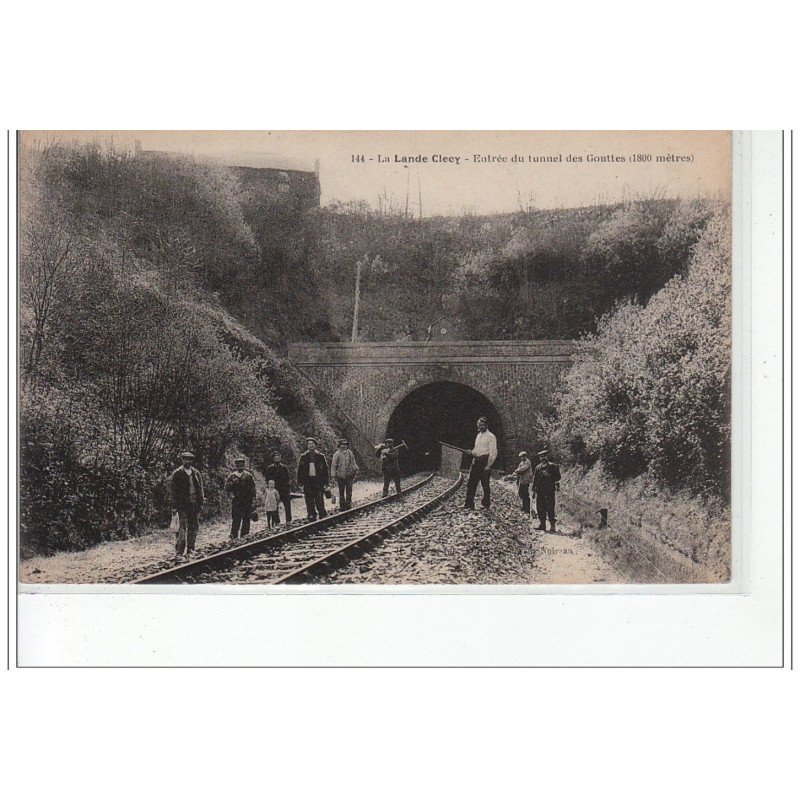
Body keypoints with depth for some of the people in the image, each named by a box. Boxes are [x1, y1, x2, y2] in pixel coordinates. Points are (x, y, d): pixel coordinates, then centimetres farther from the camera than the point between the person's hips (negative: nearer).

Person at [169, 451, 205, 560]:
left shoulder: (196, 473, 13)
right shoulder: (177, 474, -2)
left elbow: (200, 488, 17)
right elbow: (173, 490, -3)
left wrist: (201, 502, 10)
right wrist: (174, 506, -8)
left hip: (195, 505, 5)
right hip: (183, 506, -5)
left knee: (194, 528, 9)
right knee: (182, 528, -10)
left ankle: (190, 549, 20)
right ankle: (179, 553, -9)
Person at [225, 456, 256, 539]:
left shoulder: (248, 475, 6)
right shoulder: (232, 475, 10)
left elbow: (253, 489, 4)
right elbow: (227, 488, 6)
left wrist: (253, 500, -3)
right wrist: (232, 483, -12)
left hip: (247, 501, 0)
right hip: (236, 501, 0)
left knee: (246, 520, 2)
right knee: (235, 520, -7)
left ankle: (245, 536, 9)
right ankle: (234, 537, -5)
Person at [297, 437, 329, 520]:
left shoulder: (321, 457, 7)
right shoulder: (303, 457, 10)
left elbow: (325, 470, 8)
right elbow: (299, 470, 10)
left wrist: (326, 482, 1)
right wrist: (300, 482, 2)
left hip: (318, 482, -1)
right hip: (307, 481, 2)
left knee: (320, 502, -6)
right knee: (309, 503, 2)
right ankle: (312, 519, 7)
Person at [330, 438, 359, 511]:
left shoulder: (350, 453, 8)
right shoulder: (337, 454, -2)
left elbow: (353, 463, 17)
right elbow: (333, 465, -1)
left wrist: (356, 471, 11)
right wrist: (334, 475, -6)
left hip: (349, 476, 2)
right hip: (340, 476, -2)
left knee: (349, 492, 0)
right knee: (341, 493, 5)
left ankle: (348, 506, 8)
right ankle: (342, 508, 12)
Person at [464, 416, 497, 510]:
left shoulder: (491, 436, -8)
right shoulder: (478, 435, 17)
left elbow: (493, 453, -12)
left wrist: (488, 466, -17)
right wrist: (471, 452, 5)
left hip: (485, 462, -7)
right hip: (476, 461, 7)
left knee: (485, 484, 1)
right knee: (471, 483, 0)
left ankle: (486, 504, 13)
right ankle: (469, 504, 1)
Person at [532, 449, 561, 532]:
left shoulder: (552, 466, -1)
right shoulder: (538, 467, 12)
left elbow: (558, 477, -1)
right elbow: (534, 479, 17)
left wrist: (550, 478, -15)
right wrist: (534, 490, 16)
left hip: (549, 491, -5)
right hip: (540, 492, 5)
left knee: (550, 508, -8)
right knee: (540, 509, 7)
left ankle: (552, 526, -4)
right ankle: (542, 525, 15)